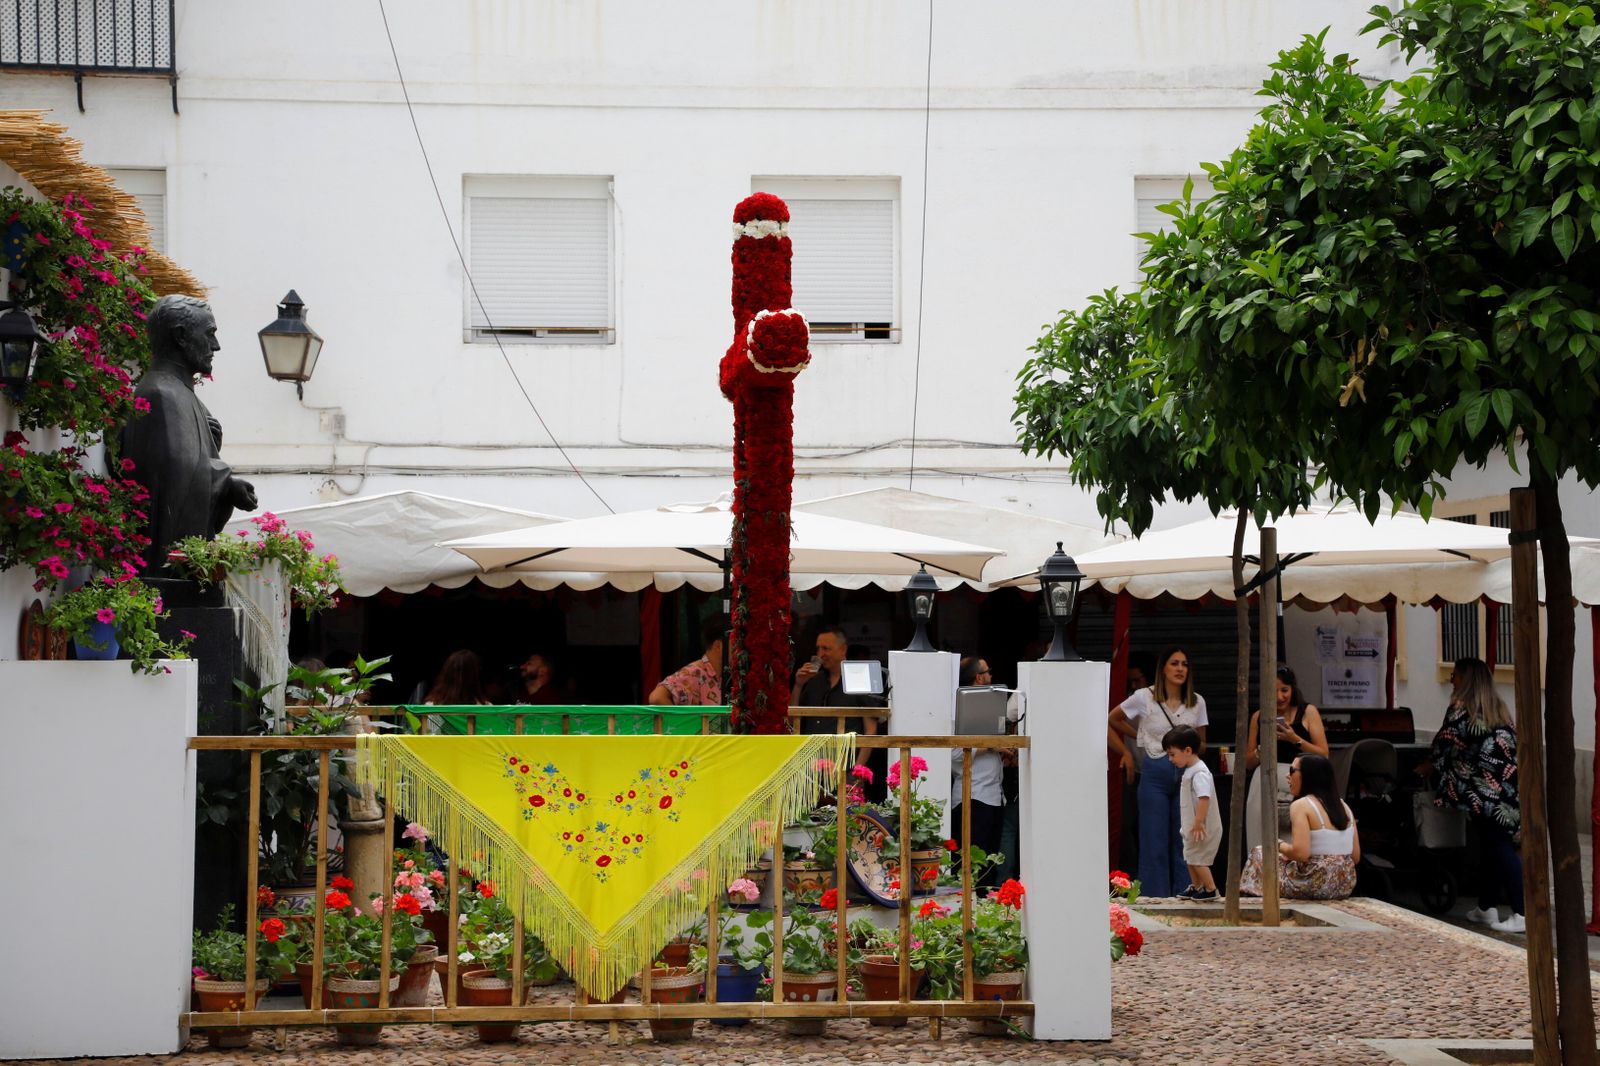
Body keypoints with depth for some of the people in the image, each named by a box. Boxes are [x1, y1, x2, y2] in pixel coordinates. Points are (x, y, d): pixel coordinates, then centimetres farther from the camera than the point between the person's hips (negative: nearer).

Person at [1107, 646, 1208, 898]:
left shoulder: (1197, 702, 7)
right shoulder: (1145, 698, -2)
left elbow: (1202, 744, 15)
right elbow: (1109, 722, 8)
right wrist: (1125, 752, 4)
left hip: (1185, 774, 2)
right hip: (1155, 775, -2)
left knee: (1183, 841, 4)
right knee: (1155, 841, -1)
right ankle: (1156, 900, 4)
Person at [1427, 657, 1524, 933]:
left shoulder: (1461, 709, -5)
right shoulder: (1497, 708, 17)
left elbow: (1445, 745, -1)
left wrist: (1431, 766, 18)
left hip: (1485, 790, -8)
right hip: (1508, 787, 8)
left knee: (1499, 848, -8)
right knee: (1494, 846, 14)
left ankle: (1522, 914, -14)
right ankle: (1487, 908, 21)